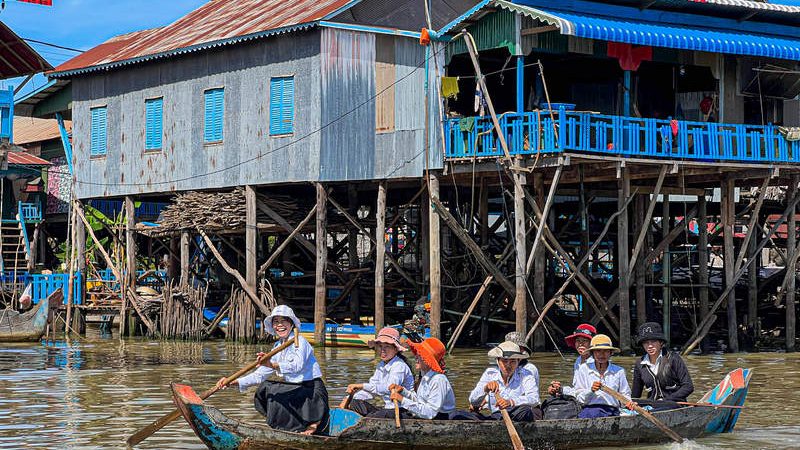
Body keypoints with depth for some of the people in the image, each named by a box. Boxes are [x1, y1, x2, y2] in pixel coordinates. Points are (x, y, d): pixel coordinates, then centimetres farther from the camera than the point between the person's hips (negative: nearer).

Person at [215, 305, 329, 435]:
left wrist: (273, 365, -51)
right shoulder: (278, 347, 11)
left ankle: (314, 423, -8)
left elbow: (297, 365, -35)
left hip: (313, 390, -9)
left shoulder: (299, 342, -13)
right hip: (295, 389, 9)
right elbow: (260, 375, 8)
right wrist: (233, 382, -4)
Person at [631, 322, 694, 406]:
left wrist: (667, 400, -10)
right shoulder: (640, 365, 10)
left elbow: (688, 387, -5)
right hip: (652, 406, 3)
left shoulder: (673, 359, -2)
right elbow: (635, 395, 17)